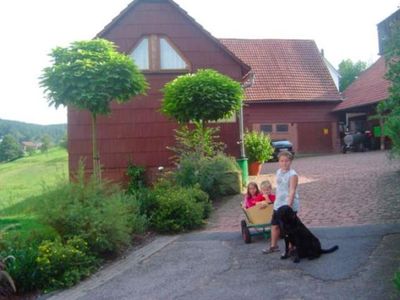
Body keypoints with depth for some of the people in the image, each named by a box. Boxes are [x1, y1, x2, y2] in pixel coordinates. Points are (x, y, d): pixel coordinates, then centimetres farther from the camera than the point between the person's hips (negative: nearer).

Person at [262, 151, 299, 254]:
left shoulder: (293, 175, -16)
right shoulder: (279, 172, 6)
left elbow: (292, 191, -23)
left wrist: (289, 205, -30)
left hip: (290, 205, -7)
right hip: (278, 204, 7)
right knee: (275, 225, 14)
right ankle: (273, 246, 30)